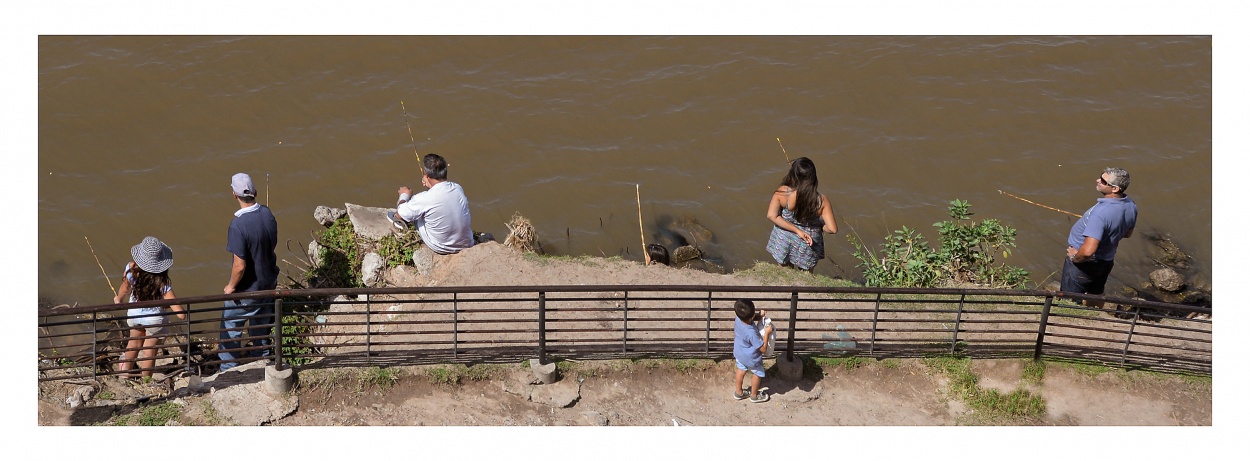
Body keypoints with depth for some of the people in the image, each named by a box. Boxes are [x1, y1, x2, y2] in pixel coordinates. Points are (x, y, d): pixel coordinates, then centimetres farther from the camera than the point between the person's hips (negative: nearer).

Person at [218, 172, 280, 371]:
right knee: (261, 323, 24)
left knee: (230, 327, 14)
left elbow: (240, 265, -26)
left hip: (246, 289, -6)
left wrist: (231, 286, -9)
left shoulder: (238, 224, -30)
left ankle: (228, 368, 25)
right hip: (268, 283, 6)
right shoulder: (267, 214, -10)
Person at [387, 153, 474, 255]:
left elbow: (400, 213, -6)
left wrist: (404, 196, 12)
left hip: (441, 249, -4)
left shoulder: (424, 199, -25)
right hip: (467, 245, 4)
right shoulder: (458, 188, -9)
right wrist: (429, 185, 12)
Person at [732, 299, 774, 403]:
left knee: (741, 370, 30)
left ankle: (738, 392, 50)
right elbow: (763, 348, -30)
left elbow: (753, 318, -2)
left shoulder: (738, 319, -25)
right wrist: (767, 333, -26)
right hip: (751, 358, -6)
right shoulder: (751, 333, -44)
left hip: (739, 353, 6)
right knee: (757, 374, 23)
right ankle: (754, 395, 45)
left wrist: (759, 315, -21)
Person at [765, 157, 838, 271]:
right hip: (807, 249, 0)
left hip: (784, 244, 0)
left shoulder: (782, 192, -23)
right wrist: (818, 226, -1)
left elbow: (772, 216, -28)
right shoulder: (822, 200, -23)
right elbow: (832, 229, -23)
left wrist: (797, 230, -22)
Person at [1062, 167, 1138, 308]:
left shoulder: (1100, 212, -37)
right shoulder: (1131, 206, -11)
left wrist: (1074, 258, -21)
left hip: (1084, 263, -8)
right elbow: (1127, 233, 10)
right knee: (1096, 296, 29)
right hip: (1107, 261, 8)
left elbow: (1088, 251, -40)